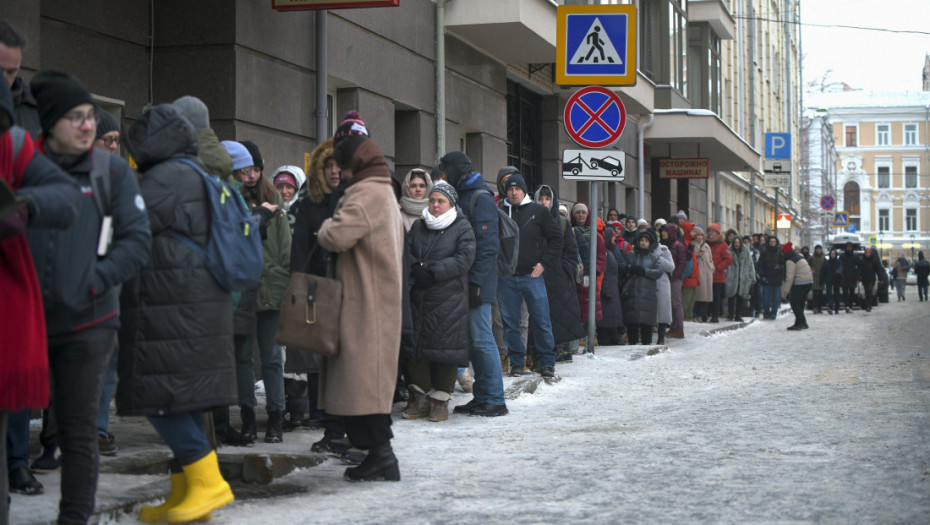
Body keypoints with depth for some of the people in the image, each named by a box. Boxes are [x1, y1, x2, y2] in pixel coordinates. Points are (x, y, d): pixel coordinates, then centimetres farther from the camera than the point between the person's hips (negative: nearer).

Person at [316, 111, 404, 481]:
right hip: (379, 298, 10)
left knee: (364, 377, -8)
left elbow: (337, 237, -25)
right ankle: (378, 453, 15)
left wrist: (327, 227, -3)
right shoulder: (385, 193, 19)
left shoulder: (366, 193, -14)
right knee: (368, 379, 12)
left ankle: (382, 454, -7)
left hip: (366, 303, -10)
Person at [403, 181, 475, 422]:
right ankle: (421, 398, 12)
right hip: (419, 297, 4)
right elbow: (407, 251, 10)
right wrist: (416, 269, -11)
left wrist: (433, 272, -17)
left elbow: (464, 259, -11)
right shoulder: (418, 226, 17)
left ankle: (441, 399, 7)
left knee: (446, 347, -4)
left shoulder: (462, 228, 1)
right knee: (416, 347, 1)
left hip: (449, 299, -4)